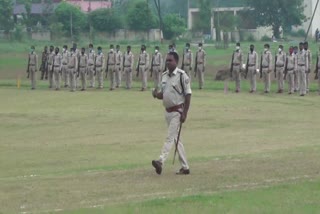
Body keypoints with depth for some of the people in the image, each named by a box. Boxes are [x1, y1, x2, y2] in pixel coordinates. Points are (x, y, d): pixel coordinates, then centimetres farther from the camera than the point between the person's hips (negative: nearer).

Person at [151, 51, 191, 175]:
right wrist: (156, 94, -6)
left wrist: (184, 113, -18)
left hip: (177, 111, -8)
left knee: (170, 137, -15)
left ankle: (161, 161, -27)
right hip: (168, 111, 8)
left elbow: (188, 95, -13)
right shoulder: (164, 76, 11)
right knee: (176, 139, 11)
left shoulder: (182, 75, -11)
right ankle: (185, 167, 17)